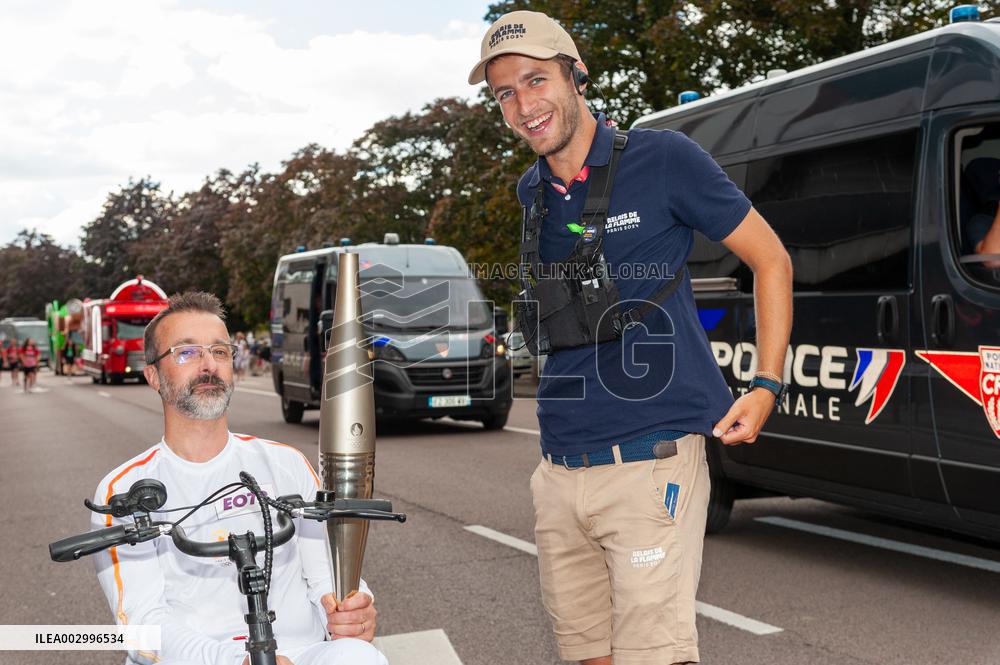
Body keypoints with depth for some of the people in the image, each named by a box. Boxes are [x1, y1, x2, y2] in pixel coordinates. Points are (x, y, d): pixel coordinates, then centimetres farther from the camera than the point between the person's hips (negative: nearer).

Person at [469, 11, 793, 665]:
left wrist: (765, 387, -6)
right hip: (559, 473, 6)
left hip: (651, 464, -5)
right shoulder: (530, 192, 13)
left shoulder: (663, 158, -4)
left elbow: (771, 260, 3)